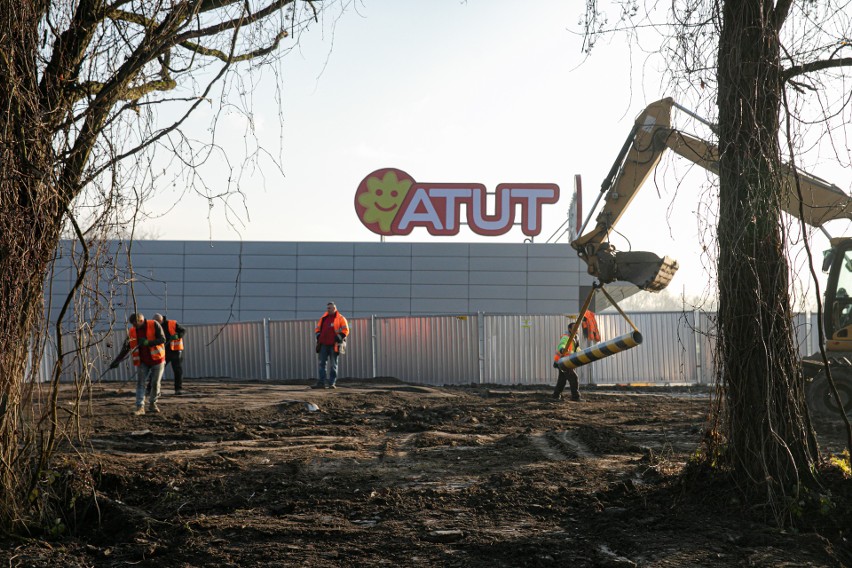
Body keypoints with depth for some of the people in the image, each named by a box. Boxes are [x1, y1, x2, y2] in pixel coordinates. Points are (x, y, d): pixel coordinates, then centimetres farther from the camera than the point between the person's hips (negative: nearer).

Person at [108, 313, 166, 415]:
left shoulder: (154, 325, -10)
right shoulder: (131, 332, 0)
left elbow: (162, 339, -17)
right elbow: (125, 348, 3)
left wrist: (148, 342, -29)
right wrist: (116, 361, -4)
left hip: (157, 359, -2)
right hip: (142, 362, 2)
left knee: (155, 383, 3)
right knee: (140, 383, -8)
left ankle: (152, 404, 22)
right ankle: (140, 407, -11)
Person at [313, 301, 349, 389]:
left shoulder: (340, 318, 0)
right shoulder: (323, 318, 15)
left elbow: (345, 330, -4)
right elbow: (318, 328, 22)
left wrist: (339, 338, -15)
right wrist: (318, 335, 4)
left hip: (334, 345, -5)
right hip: (323, 344, 5)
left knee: (333, 365, 1)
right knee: (322, 364, 1)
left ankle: (332, 383, 4)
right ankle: (321, 382, 3)